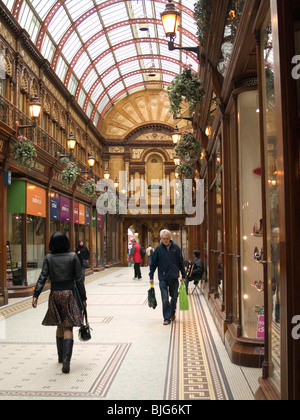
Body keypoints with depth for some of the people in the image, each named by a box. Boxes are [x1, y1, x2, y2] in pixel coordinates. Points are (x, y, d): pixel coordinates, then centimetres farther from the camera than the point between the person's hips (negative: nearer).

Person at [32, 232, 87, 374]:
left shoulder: (48, 258, 0)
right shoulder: (73, 256, -4)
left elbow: (42, 277, -9)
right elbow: (79, 279, -4)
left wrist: (35, 295, -10)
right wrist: (83, 297, 1)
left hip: (55, 294, 3)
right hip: (69, 293, -2)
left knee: (60, 325, 18)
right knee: (68, 327, -2)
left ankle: (61, 356, 29)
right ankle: (66, 358, -17)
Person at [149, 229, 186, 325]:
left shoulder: (176, 248, 0)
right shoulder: (158, 249, -2)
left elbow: (181, 262, 6)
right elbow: (153, 264, 3)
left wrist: (183, 275, 6)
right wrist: (151, 277, -1)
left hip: (174, 277, 1)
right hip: (163, 278, -1)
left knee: (174, 297, 13)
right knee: (165, 299, -1)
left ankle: (172, 312, 35)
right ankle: (167, 318, 7)